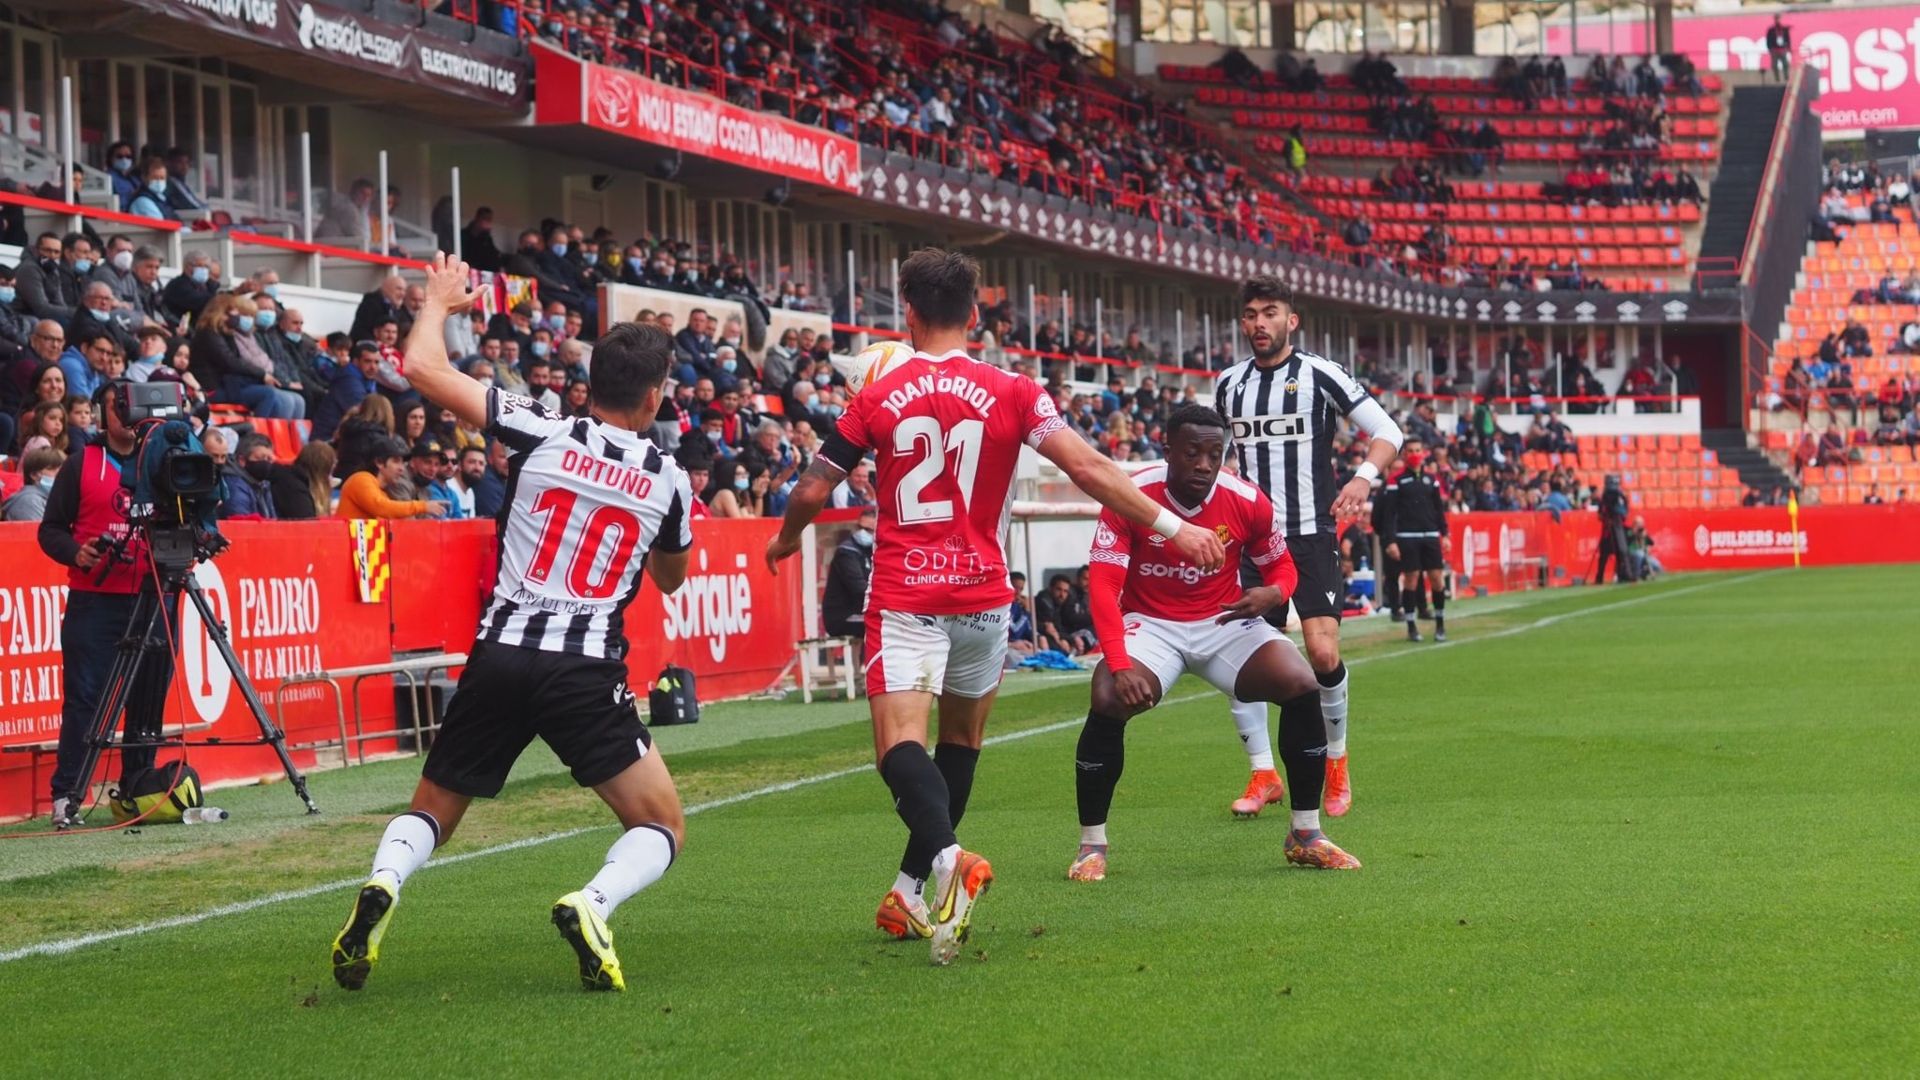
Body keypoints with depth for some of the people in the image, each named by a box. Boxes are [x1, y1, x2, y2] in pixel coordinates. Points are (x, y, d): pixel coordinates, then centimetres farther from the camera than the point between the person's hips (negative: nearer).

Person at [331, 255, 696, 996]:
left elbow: (423, 367, 4)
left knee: (429, 814, 19)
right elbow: (671, 579, 26)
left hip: (499, 656, 1)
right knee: (663, 828, 10)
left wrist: (440, 300, 22)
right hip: (586, 671, -1)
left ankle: (382, 885, -15)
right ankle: (592, 905, -22)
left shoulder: (543, 434, 3)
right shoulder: (667, 480, 7)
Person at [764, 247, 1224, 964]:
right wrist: (1171, 527, -3)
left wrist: (786, 539, 27)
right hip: (981, 593, 2)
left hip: (902, 598, -2)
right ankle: (915, 889, 24)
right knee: (961, 737, 21)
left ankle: (946, 857, -40)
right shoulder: (1011, 392, -2)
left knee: (901, 744, -11)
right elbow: (1087, 468, -9)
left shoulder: (876, 400, 0)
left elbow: (813, 490, 5)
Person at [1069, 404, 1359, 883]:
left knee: (1303, 686, -18)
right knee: (1109, 701, -29)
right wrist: (1119, 664, -33)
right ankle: (1091, 844, -10)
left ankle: (1306, 835, -1)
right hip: (1150, 623, -2)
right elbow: (1102, 584, -20)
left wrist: (1271, 593, -19)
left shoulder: (1248, 502, -11)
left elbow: (1281, 566, 7)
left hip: (1225, 621, 2)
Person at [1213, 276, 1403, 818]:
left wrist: (1364, 476, -20)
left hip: (1311, 535, -4)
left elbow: (1387, 432, -3)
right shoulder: (1229, 383, 11)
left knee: (1323, 653, -15)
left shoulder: (1320, 375, -2)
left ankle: (1336, 763, 8)